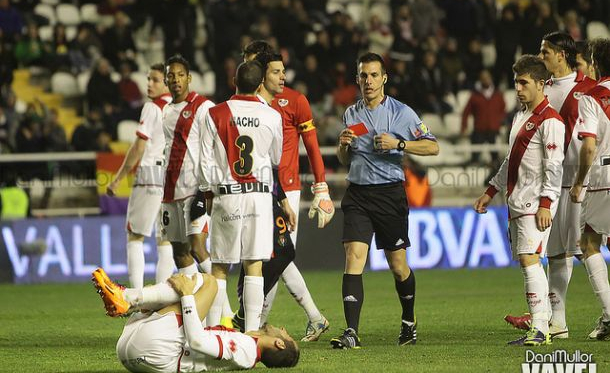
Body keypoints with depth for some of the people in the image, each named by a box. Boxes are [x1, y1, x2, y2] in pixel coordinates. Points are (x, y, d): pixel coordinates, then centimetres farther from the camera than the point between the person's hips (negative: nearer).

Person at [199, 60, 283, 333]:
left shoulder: (215, 114, -3)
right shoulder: (272, 116, 0)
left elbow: (206, 160, 0)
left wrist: (208, 193, 12)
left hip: (225, 197, 0)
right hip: (260, 194, 0)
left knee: (219, 268, 5)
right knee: (254, 267, 0)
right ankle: (251, 331, -5)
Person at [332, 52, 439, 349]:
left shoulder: (401, 112, -2)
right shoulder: (351, 114, 12)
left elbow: (432, 147, -3)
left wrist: (399, 144, -16)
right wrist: (343, 145, 0)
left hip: (390, 193, -3)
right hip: (357, 194, 3)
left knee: (398, 265, 4)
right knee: (354, 257, -14)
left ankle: (409, 322, 29)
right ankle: (351, 333, -19)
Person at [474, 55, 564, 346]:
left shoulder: (550, 120, -9)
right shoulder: (520, 117, 19)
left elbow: (554, 166, -15)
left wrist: (546, 203, -20)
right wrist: (490, 192, 29)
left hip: (536, 203, -9)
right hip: (517, 202, 9)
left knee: (529, 259, -17)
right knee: (527, 263, 7)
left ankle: (540, 329, -20)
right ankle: (540, 328, 9)